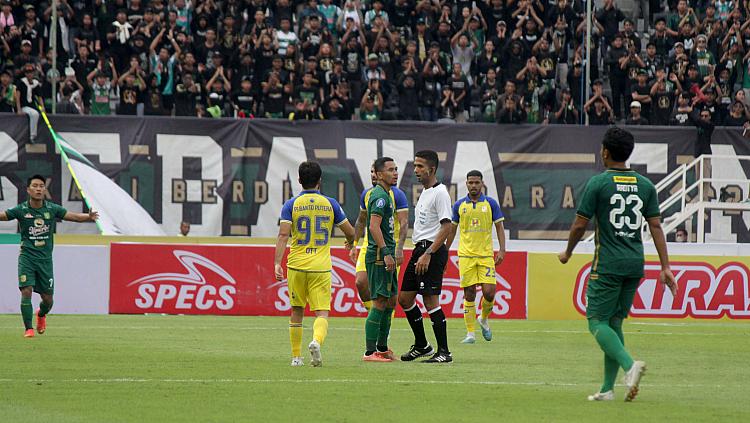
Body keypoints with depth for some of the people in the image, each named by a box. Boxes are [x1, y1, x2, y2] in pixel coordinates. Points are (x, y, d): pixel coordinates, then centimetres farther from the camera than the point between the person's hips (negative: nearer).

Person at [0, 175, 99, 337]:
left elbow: (74, 216, 1)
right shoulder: (21, 210, -4)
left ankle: (41, 314, 40)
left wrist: (89, 217, -16)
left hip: (45, 258, 2)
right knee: (26, 291, -18)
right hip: (27, 256, -2)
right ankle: (29, 328, -7)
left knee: (48, 299, 5)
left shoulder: (52, 209, 1)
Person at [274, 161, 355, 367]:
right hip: (321, 266, -1)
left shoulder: (291, 205, 0)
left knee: (297, 311, 15)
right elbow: (350, 232, 10)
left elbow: (283, 235, -11)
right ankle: (316, 341, -32)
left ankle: (296, 356, 18)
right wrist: (350, 242, 33)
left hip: (296, 265, 1)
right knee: (322, 312, -3)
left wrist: (277, 263, -14)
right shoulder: (330, 204, 3)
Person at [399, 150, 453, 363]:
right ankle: (421, 346, 23)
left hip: (433, 250, -10)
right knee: (405, 299, 12)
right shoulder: (424, 192, 17)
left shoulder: (439, 192, -12)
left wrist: (428, 254, -23)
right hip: (419, 250, 10)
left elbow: (446, 227, -19)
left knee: (430, 300, -12)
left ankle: (444, 352, -7)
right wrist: (419, 252, 20)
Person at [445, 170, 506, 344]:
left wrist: (502, 250, -5)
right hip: (466, 256, 1)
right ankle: (470, 333, 2)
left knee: (489, 293, -8)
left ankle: (484, 319, 21)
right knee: (469, 294, -2)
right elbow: (452, 230, 14)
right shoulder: (459, 205, 6)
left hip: (486, 255, -1)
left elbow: (499, 227, 5)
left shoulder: (491, 203, 3)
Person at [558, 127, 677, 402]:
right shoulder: (645, 185, 7)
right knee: (614, 322, 13)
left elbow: (580, 225, -5)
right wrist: (665, 268, 5)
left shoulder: (598, 183, -7)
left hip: (607, 264, -6)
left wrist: (567, 253, 12)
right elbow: (656, 227, 5)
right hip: (635, 265, 6)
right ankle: (608, 388, 10)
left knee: (597, 321, -1)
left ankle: (630, 364, -25)